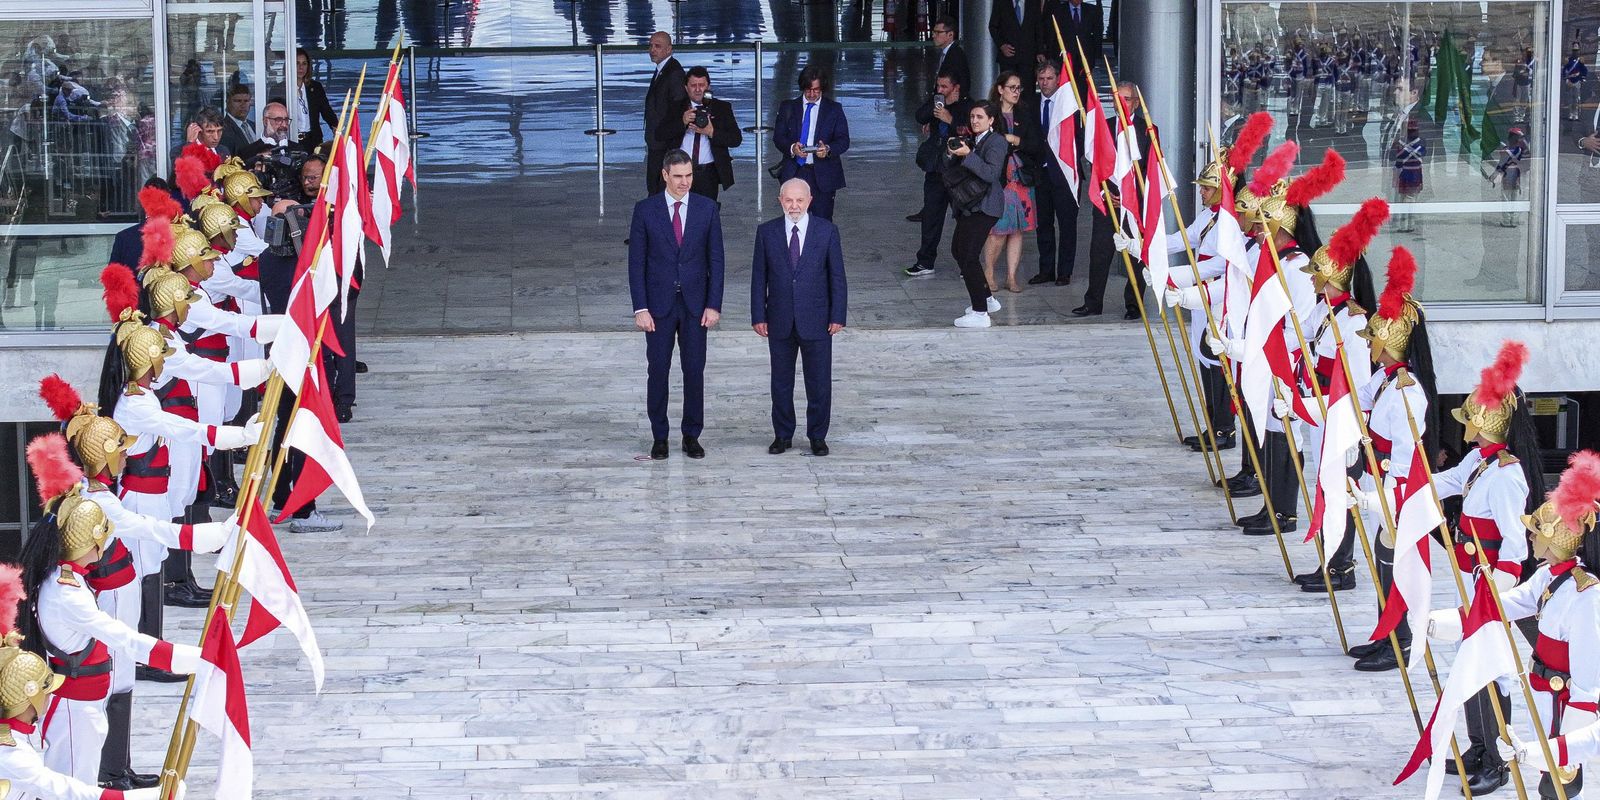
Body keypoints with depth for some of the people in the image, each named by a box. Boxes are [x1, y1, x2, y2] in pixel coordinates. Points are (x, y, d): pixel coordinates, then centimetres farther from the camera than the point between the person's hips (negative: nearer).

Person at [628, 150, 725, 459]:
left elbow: (715, 259, 3)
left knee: (694, 370, 3)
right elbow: (636, 262, -2)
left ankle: (692, 436, 13)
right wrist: (640, 308, -8)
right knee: (658, 371, 3)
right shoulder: (645, 210, -2)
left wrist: (714, 305, -4)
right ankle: (659, 438, 11)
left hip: (695, 304, 1)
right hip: (659, 304, -1)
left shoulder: (707, 208, 1)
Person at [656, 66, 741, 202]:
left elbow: (736, 139, 0)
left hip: (708, 175, 0)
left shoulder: (722, 108, 8)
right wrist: (682, 122, -15)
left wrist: (711, 132, -16)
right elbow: (660, 135, 0)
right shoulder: (677, 108, 10)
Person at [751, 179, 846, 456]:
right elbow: (759, 277, 3)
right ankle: (782, 435, 21)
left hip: (816, 320, -1)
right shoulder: (767, 232, 1)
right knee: (781, 382, 9)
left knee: (819, 382, 4)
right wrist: (758, 316, -2)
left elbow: (837, 276, 0)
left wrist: (837, 316, -4)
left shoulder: (827, 231, -2)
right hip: (780, 322, 1)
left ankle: (817, 436, 16)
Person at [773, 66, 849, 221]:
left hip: (822, 174, -1)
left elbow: (844, 140, 2)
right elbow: (778, 138, 5)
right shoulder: (787, 107, 10)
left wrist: (828, 149, -20)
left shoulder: (834, 109, 7)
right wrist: (792, 148, -17)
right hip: (794, 172, 1)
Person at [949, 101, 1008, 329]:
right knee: (957, 250, 17)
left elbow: (991, 173, -22)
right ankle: (987, 299, 30)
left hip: (984, 206, -10)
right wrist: (952, 154, -1)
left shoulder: (996, 142, -9)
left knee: (969, 256, -15)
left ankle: (980, 313, -13)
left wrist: (967, 155, -28)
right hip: (969, 206, 10)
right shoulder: (970, 140, 17)